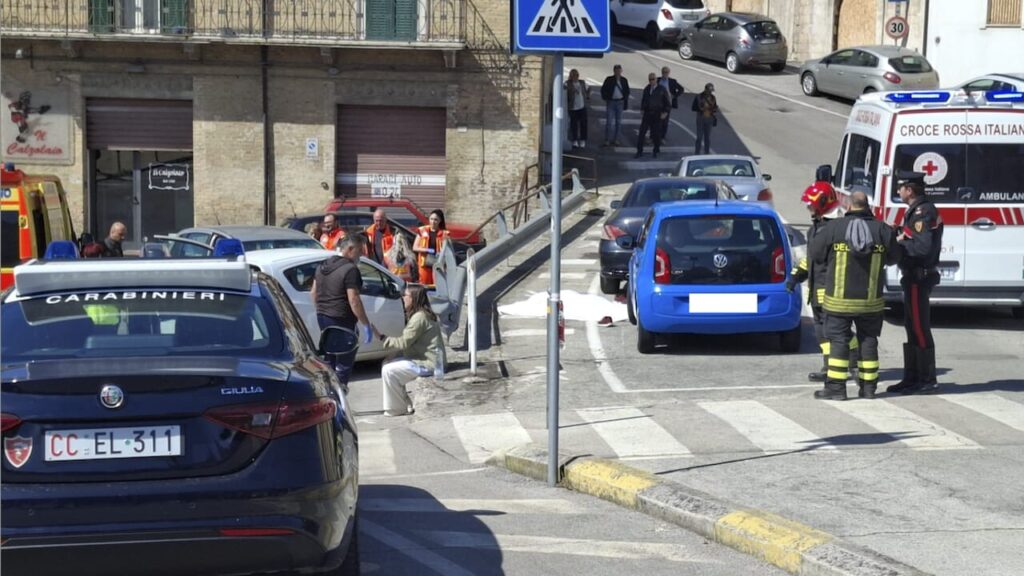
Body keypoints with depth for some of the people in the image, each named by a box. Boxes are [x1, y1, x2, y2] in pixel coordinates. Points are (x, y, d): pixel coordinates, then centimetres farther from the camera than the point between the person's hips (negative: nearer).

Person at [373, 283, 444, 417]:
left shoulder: (419, 317, -18)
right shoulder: (420, 315, 15)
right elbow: (406, 342, 13)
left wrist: (381, 337, -16)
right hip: (422, 359, 11)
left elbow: (403, 343, -20)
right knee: (387, 365, 12)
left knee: (388, 371, -15)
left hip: (428, 364, -11)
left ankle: (396, 409, -2)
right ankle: (407, 405, 13)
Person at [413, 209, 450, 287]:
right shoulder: (422, 231, 5)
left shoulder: (443, 233, 2)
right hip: (425, 263, 1)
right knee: (424, 286, 1)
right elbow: (415, 247, 3)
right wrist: (427, 250, -11)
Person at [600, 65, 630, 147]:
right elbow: (603, 90, -1)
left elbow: (627, 92, 10)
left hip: (620, 102, 3)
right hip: (611, 102, -3)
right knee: (609, 122, -5)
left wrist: (626, 103, 6)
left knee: (618, 122, 8)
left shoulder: (624, 80, 3)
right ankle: (607, 140, 1)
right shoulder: (609, 80, -6)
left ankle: (615, 139, 18)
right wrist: (606, 99, -10)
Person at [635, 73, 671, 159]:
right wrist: (642, 109, 10)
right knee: (642, 132, -3)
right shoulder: (646, 89, 8)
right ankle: (639, 151, 3)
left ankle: (656, 151, 19)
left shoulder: (662, 89, -4)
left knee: (656, 134, 2)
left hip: (657, 115, -3)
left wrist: (665, 112, -8)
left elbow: (668, 102, 0)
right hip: (647, 114, 3)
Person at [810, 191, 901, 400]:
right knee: (868, 340, 12)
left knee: (838, 340, 3)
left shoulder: (833, 228, -9)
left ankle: (835, 387, 0)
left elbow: (815, 254, -1)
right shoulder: (882, 230, -3)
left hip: (839, 300, -2)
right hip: (871, 300, 2)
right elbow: (893, 258, 8)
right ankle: (868, 387, 16)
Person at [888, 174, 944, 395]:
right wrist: (901, 237, 2)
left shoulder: (923, 212, -17)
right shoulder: (916, 210, 15)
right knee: (912, 328, 15)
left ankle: (927, 381, -2)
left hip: (919, 278, -11)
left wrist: (900, 243, -16)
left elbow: (923, 247, -27)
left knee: (920, 329, -6)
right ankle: (912, 378, 22)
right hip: (914, 276, 11)